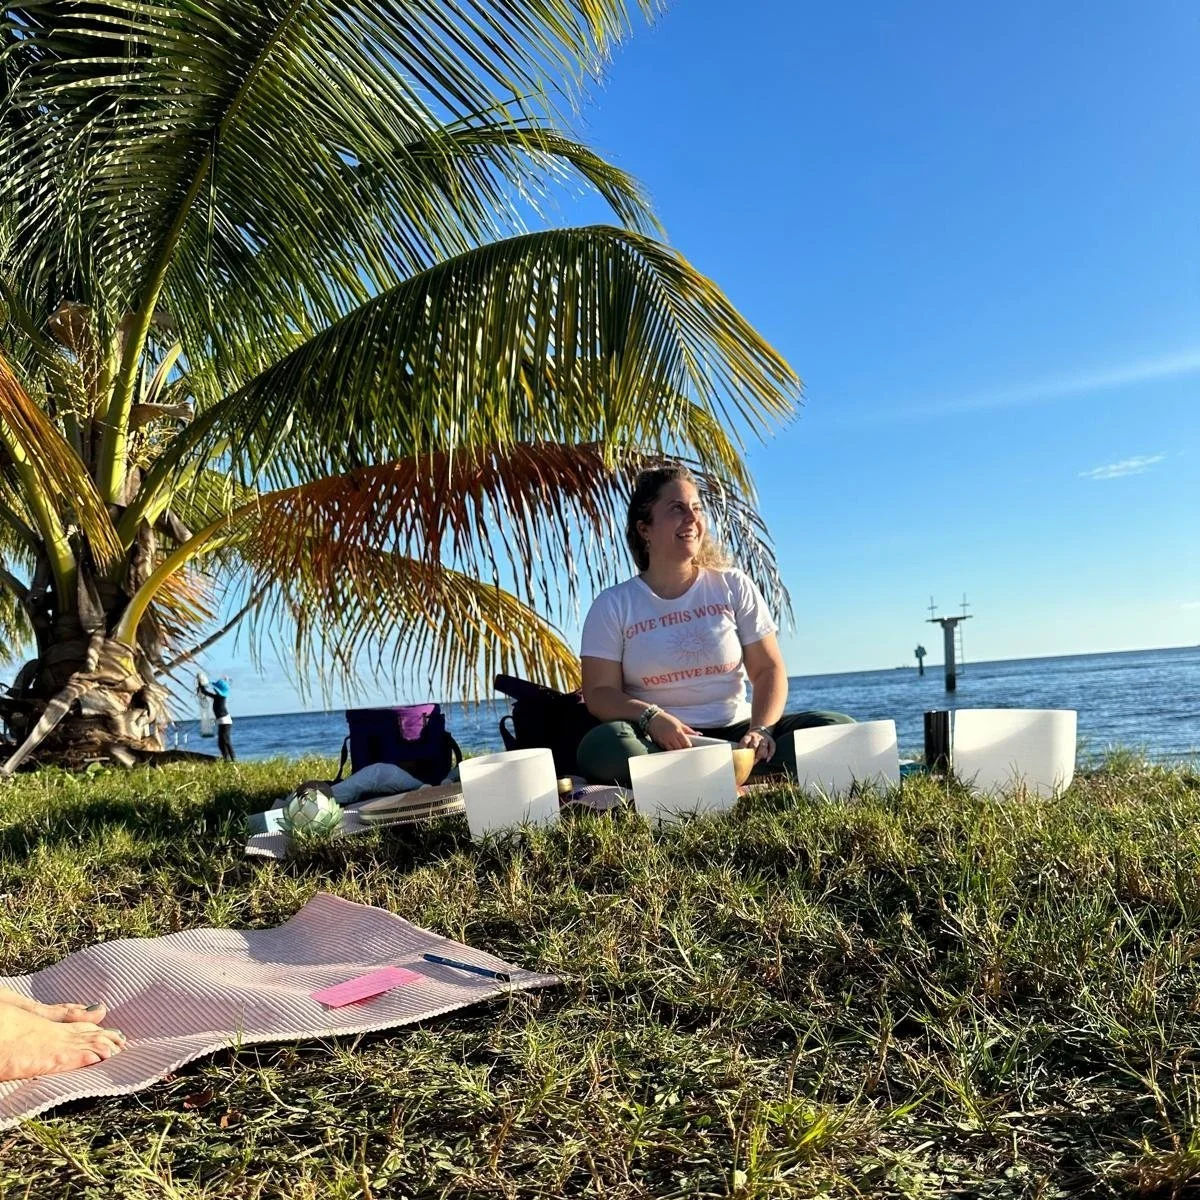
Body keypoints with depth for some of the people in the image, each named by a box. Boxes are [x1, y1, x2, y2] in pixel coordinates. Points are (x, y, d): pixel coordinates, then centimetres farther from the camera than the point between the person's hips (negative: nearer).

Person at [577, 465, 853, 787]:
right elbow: (599, 693, -2)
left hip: (735, 731, 3)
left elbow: (769, 670, 5)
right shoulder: (613, 605, 4)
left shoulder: (735, 587, 9)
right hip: (662, 743, -2)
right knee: (603, 747, -36)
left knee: (839, 729, -20)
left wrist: (760, 730, -15)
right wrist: (651, 717, -23)